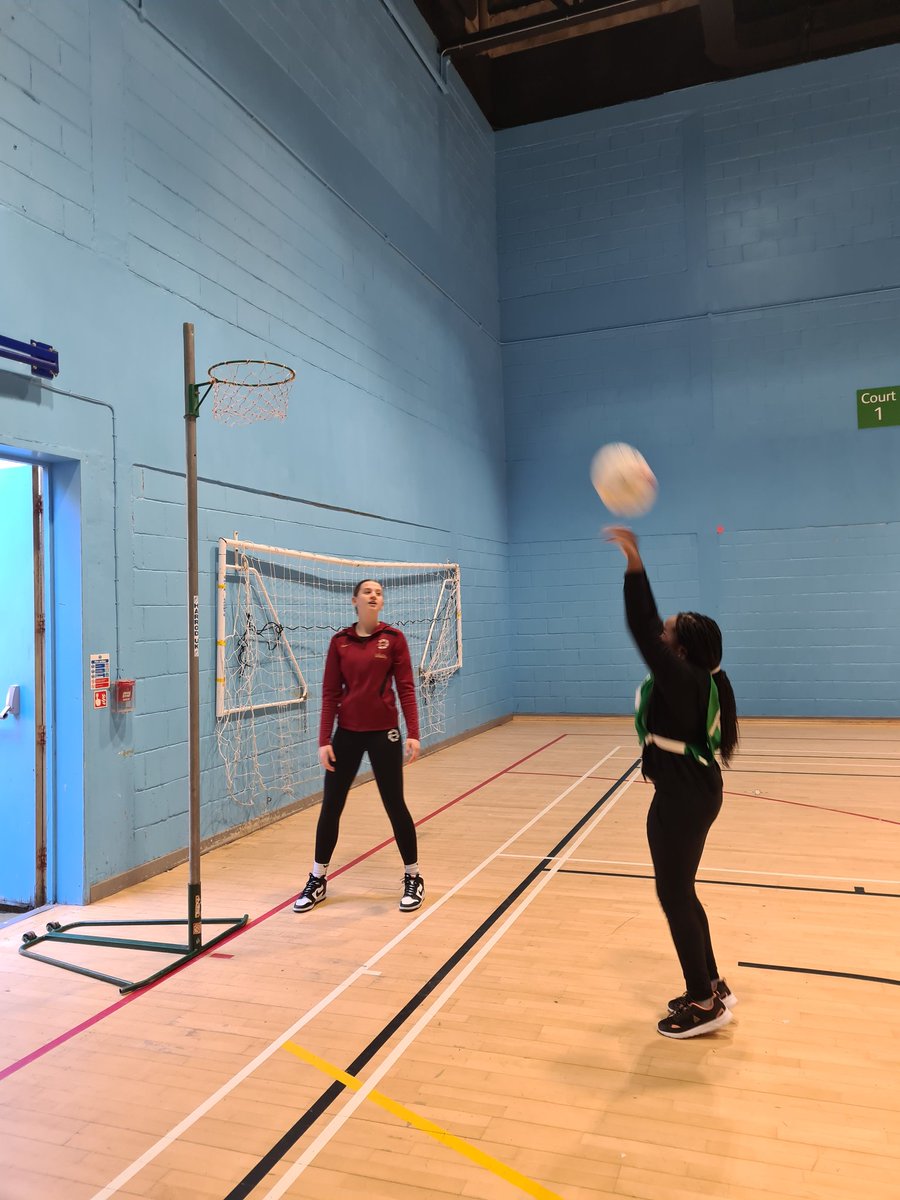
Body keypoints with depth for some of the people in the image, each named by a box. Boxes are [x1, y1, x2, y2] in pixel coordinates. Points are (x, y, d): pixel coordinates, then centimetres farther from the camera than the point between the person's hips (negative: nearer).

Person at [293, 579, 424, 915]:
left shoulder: (393, 638, -3)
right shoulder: (340, 641, 1)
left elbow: (406, 688, -4)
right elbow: (330, 693, 1)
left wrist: (413, 733, -11)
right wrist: (324, 740, -4)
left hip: (383, 732, -2)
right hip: (347, 733, 2)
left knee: (394, 804, 5)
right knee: (330, 805, 6)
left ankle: (413, 878, 22)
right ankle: (317, 880, 22)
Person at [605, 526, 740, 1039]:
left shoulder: (682, 680, -23)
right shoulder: (691, 680, 4)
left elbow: (642, 630, -31)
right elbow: (651, 627, 10)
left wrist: (635, 564, -31)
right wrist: (636, 566, 9)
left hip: (683, 799, -10)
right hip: (692, 792, 10)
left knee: (674, 896, 3)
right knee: (680, 893, 19)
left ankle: (705, 1004, 17)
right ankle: (711, 987, 32)